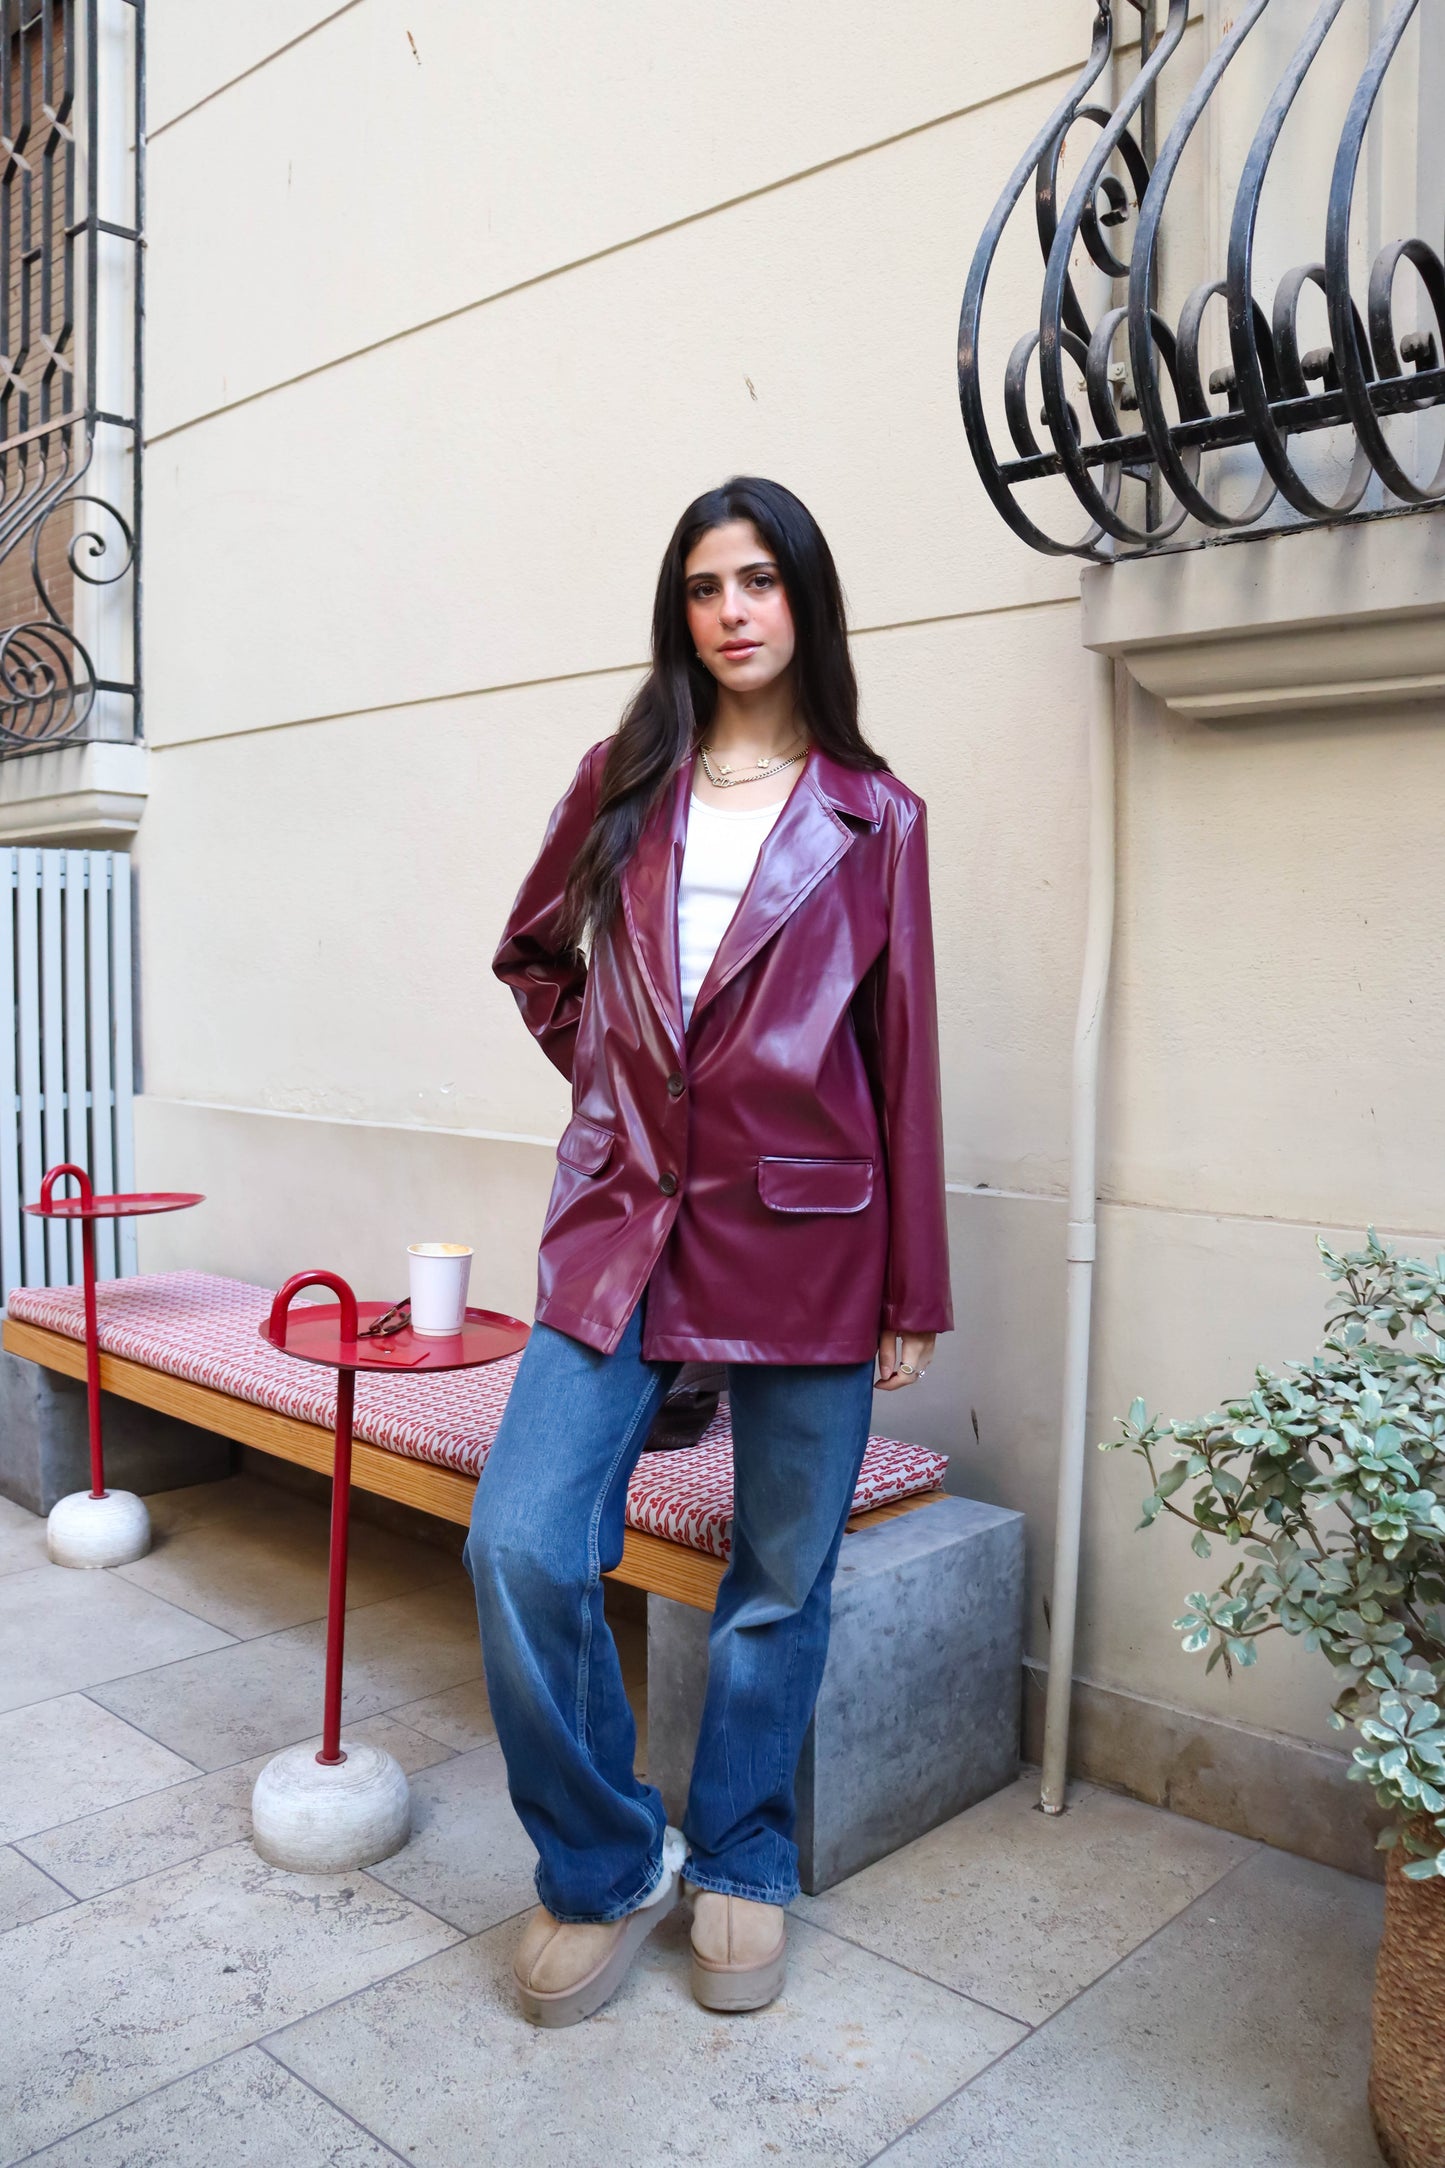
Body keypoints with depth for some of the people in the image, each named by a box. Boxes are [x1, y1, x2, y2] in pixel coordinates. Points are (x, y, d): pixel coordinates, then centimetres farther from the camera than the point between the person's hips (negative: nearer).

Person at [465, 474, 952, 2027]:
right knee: (523, 1548, -8)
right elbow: (532, 952, 24)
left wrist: (912, 1294, 1)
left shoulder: (873, 817, 4)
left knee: (780, 1581, 8)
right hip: (623, 1217, 2)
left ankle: (741, 1867, 32)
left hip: (804, 1231, -1)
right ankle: (603, 1867, 16)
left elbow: (902, 1059, 2)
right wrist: (603, 1070, 8)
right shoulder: (622, 783, 9)